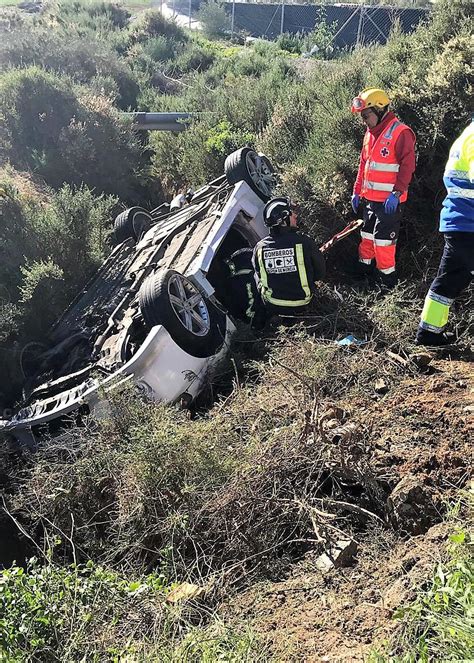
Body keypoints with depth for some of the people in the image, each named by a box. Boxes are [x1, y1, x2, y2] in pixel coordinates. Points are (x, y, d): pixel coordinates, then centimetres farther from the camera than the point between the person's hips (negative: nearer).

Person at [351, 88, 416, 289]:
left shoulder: (400, 133, -14)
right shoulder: (370, 134, 13)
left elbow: (407, 166, -18)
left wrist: (397, 192, -25)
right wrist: (357, 191, 18)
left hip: (390, 201, -8)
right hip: (370, 198, 8)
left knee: (383, 240, -5)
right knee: (367, 235, 18)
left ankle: (387, 278, 7)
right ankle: (363, 271, 32)